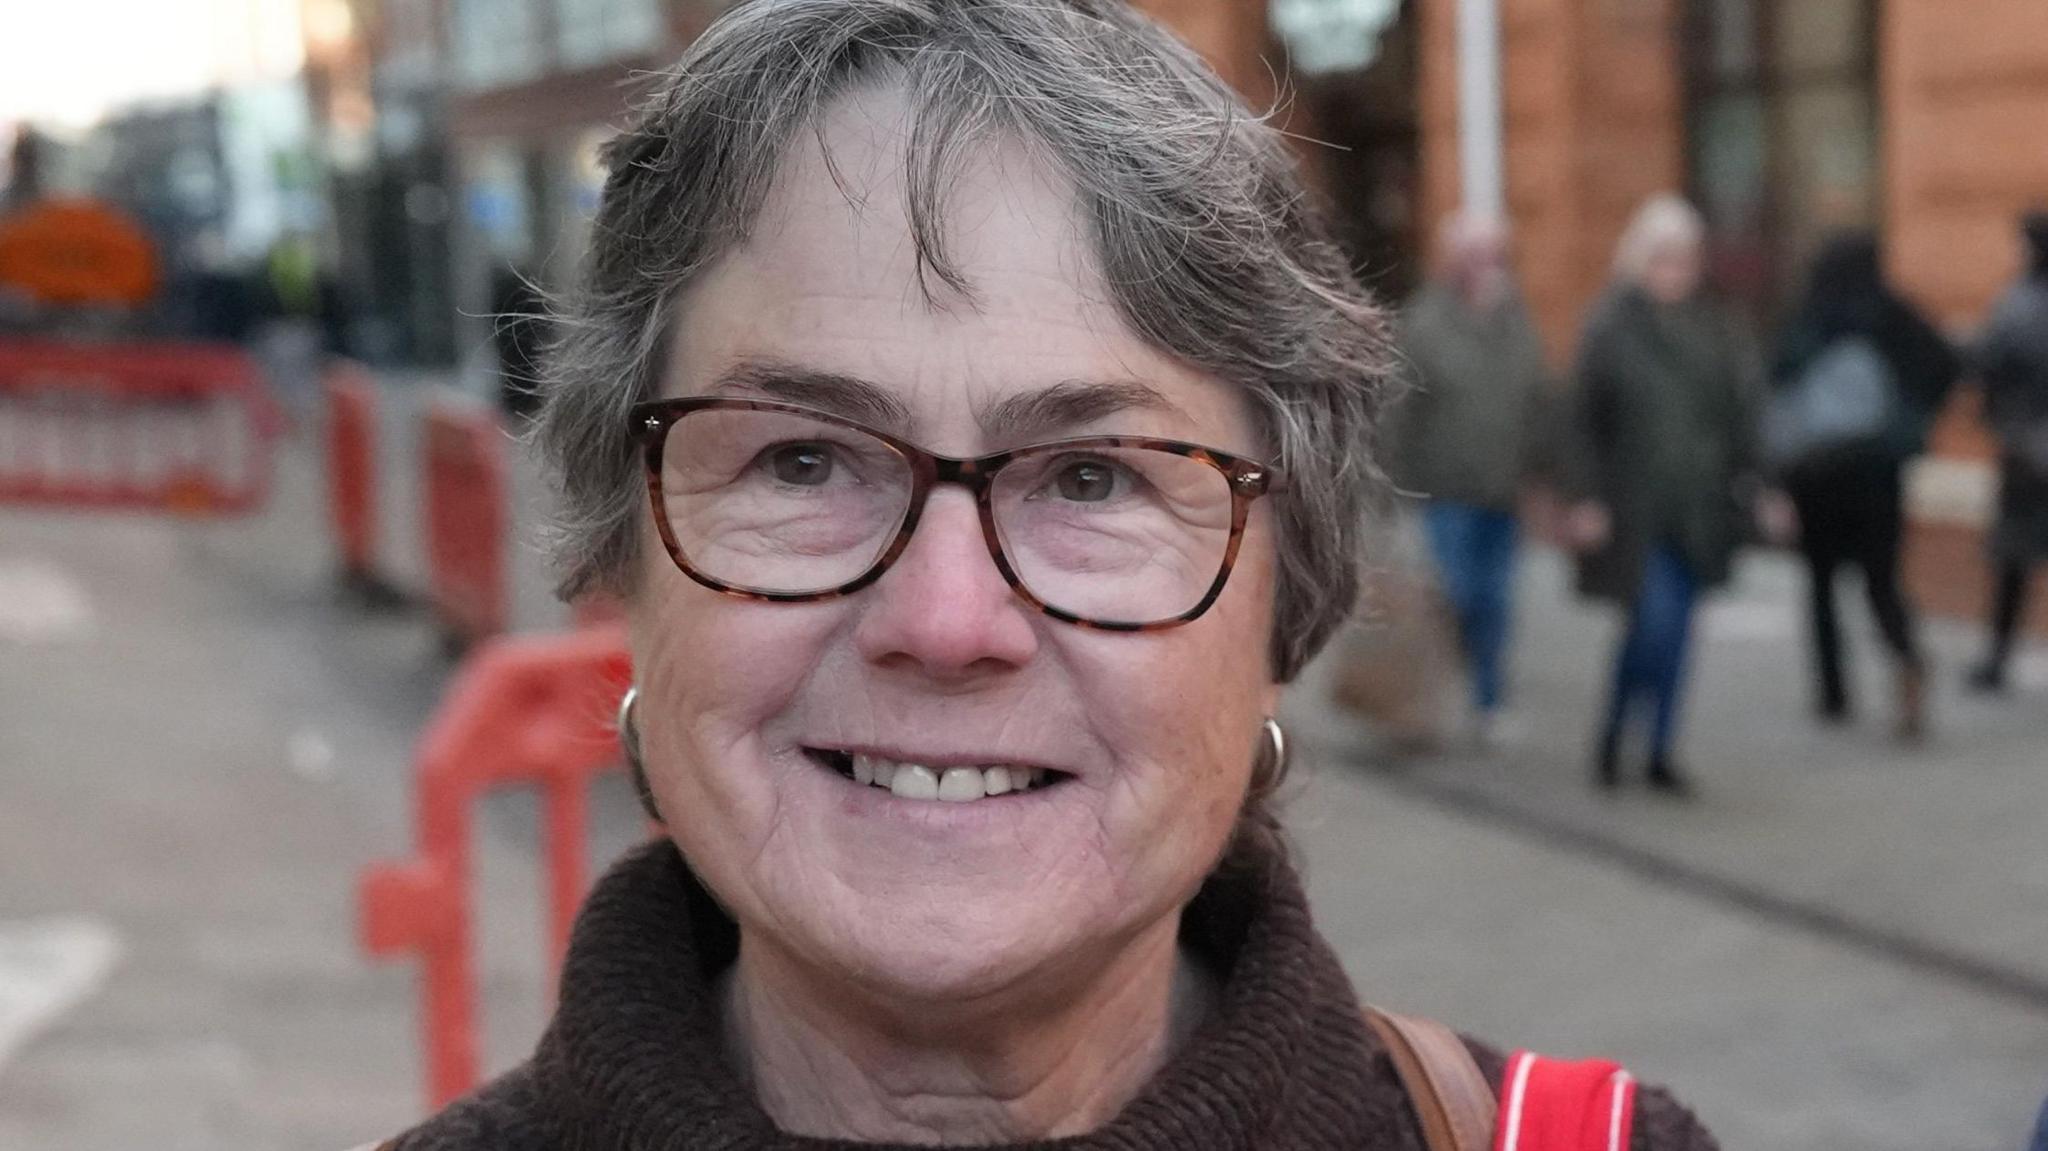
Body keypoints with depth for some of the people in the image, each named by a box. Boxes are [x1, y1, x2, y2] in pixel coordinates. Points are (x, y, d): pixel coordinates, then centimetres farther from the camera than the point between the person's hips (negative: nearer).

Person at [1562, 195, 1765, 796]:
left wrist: (1746, 485, 3)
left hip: (1696, 511, 4)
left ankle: (1660, 751, 17)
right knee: (1654, 623, -10)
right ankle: (1613, 736, 9)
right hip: (1636, 513, -4)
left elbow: (1742, 412, 9)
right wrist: (1586, 500, -11)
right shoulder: (1610, 328, -5)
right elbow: (1584, 419, -6)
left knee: (1674, 630, 8)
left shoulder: (1713, 330, 7)